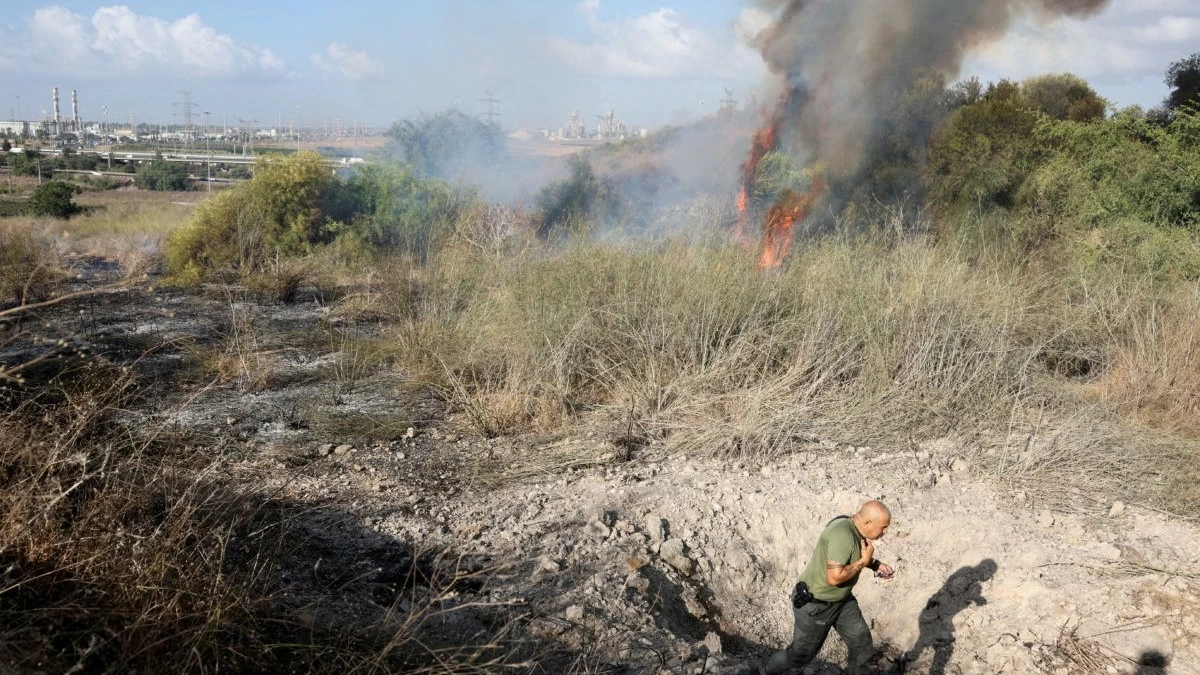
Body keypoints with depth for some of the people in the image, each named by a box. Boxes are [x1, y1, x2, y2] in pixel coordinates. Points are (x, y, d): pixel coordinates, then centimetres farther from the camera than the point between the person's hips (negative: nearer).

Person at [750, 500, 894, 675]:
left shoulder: (855, 528, -4)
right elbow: (835, 577, -35)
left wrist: (875, 565, 1)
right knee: (801, 653, 7)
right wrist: (864, 561, -24)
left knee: (862, 640, 10)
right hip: (815, 603, -9)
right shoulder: (843, 534, -33)